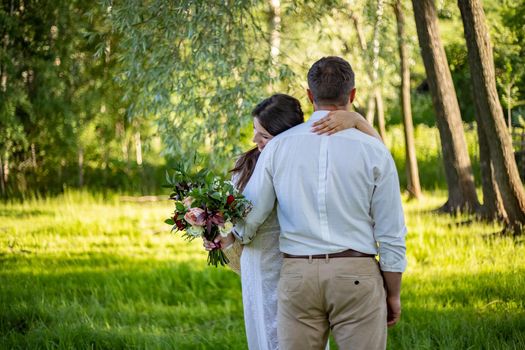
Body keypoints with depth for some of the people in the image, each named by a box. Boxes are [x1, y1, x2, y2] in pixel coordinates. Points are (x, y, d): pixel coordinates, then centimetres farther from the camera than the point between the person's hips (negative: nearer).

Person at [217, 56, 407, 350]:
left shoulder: (279, 146, 1)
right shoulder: (373, 151, -4)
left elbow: (249, 217, 6)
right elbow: (391, 234, -2)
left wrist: (232, 238, 30)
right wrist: (393, 294, 9)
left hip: (297, 274, 2)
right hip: (356, 276, -2)